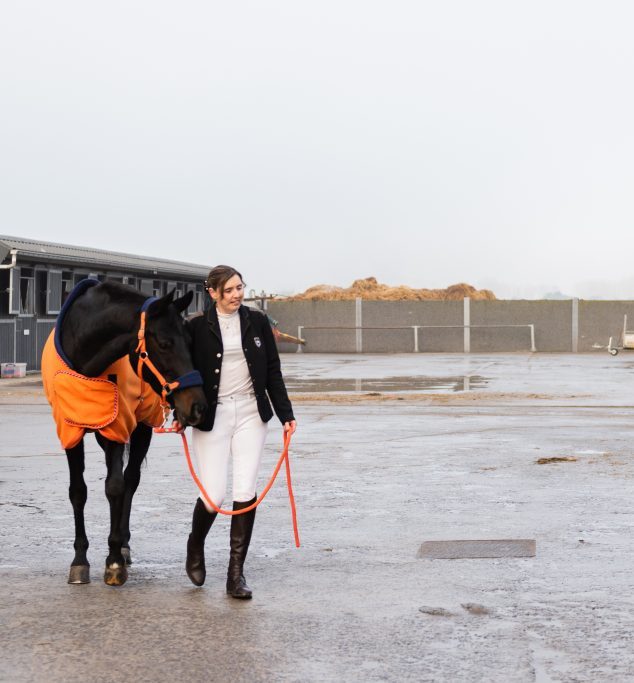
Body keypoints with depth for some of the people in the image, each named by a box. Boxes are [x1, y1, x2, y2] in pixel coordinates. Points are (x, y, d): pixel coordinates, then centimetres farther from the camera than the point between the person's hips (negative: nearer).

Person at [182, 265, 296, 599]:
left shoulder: (257, 322, 4)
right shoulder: (197, 327, -3)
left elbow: (273, 372, 7)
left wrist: (285, 414, 2)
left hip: (250, 413, 2)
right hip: (211, 416, -2)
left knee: (246, 492, -4)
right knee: (214, 495, -4)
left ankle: (236, 574, 4)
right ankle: (195, 546, 29)